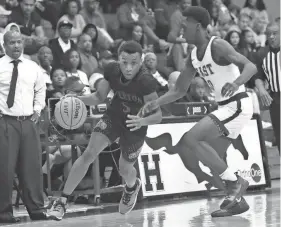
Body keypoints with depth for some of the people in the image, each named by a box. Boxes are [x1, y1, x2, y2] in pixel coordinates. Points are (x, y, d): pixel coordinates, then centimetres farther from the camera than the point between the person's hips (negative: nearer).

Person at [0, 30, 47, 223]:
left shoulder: (33, 68, 10)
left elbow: (41, 90, 24)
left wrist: (37, 110, 12)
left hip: (28, 121, 4)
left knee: (32, 167, 5)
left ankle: (37, 209, 12)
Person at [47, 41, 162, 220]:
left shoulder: (146, 81, -32)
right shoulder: (112, 70, -19)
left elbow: (158, 115, -28)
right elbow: (99, 97, -3)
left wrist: (143, 120, -49)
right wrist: (78, 99, -21)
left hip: (136, 126, -3)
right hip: (113, 116, 3)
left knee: (125, 169, 12)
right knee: (89, 153, -15)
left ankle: (132, 187, 52)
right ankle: (62, 201, -10)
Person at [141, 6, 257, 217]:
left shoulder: (217, 46, -15)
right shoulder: (194, 56, 11)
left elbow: (251, 66, -26)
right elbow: (179, 90, 18)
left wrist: (236, 82, -46)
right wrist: (156, 103, 4)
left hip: (238, 104, -9)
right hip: (225, 106, 9)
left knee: (191, 138, -19)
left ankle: (235, 182, -10)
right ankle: (236, 199, 19)